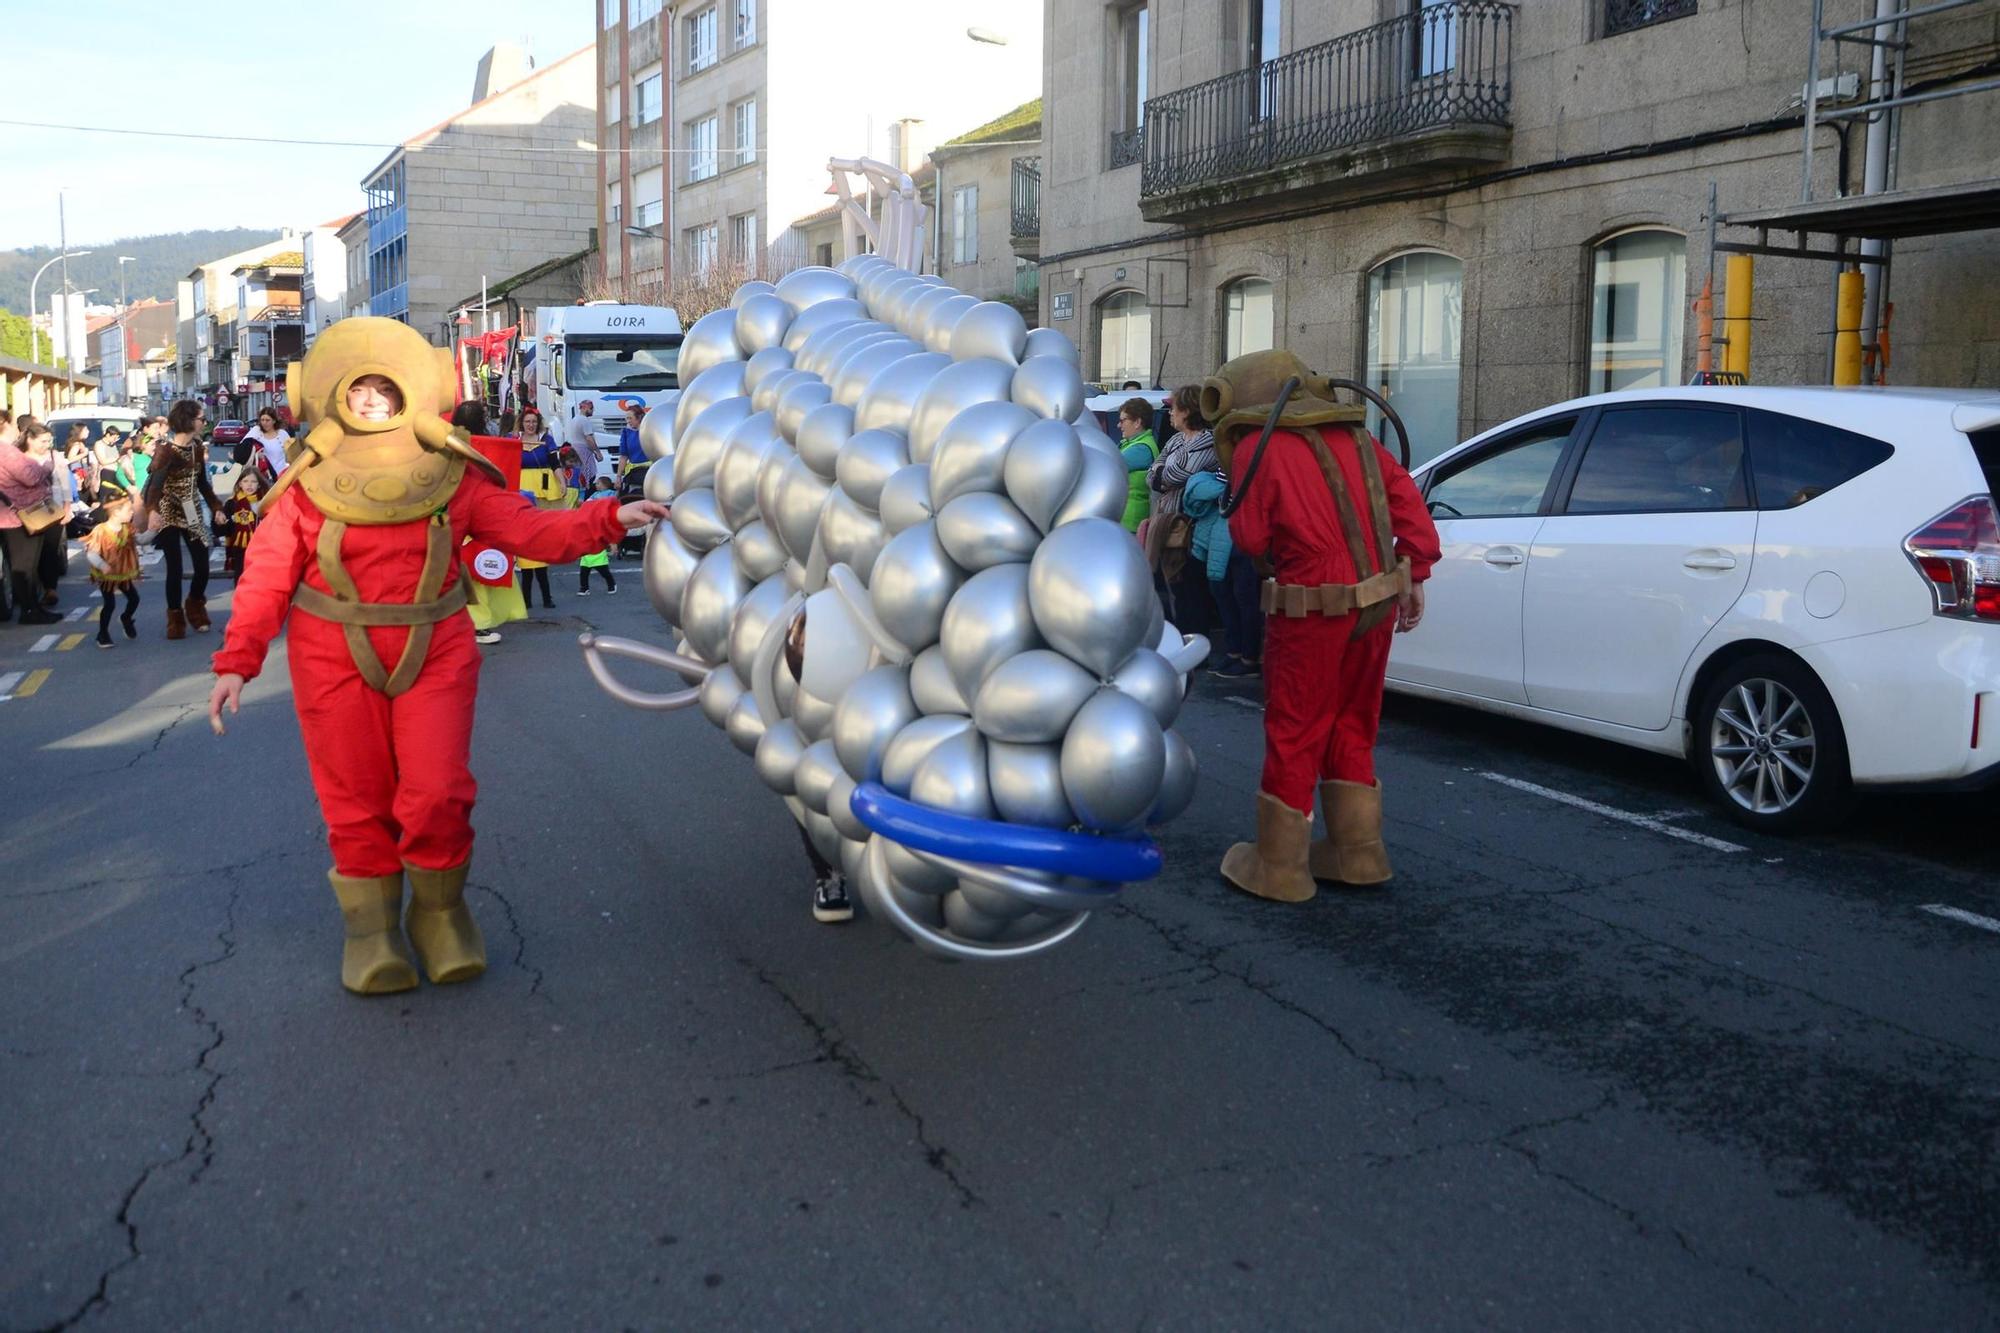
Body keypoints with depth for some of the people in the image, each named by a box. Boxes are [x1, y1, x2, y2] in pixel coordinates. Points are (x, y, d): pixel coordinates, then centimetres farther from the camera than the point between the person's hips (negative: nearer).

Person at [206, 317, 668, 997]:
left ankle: (439, 911, 18)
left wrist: (608, 518, -10)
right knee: (356, 799, 5)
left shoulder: (453, 476, 3)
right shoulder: (306, 487, 0)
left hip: (434, 653, 0)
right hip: (335, 659, 0)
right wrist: (236, 662, -6)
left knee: (437, 794, -7)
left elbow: (528, 529, 1)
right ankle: (371, 928, 20)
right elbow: (267, 577, 0)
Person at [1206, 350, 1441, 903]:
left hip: (1314, 610, -7)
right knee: (1352, 726, 18)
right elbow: (1405, 496, 6)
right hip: (1378, 602, 7)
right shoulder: (1351, 432, 11)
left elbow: (1249, 538, -7)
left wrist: (1237, 495, 11)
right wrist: (1416, 573, 9)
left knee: (1293, 734, 3)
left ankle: (1278, 867, 11)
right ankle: (1358, 852, 24)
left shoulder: (1258, 447, -8)